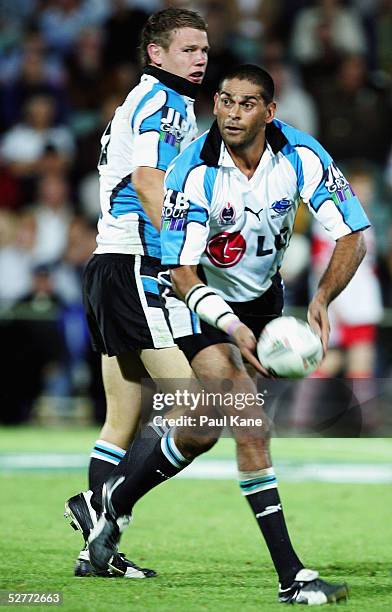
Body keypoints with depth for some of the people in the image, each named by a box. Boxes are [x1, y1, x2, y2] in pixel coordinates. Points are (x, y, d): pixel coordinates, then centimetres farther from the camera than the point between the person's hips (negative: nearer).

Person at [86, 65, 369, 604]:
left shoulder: (301, 156, -18)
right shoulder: (194, 173, -26)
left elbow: (352, 236, -15)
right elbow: (183, 273, -25)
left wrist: (321, 298, -33)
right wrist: (234, 329, -40)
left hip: (263, 296, 5)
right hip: (202, 299, -4)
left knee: (204, 431, 9)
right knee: (251, 427, -19)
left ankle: (114, 502, 37)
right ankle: (291, 576, -17)